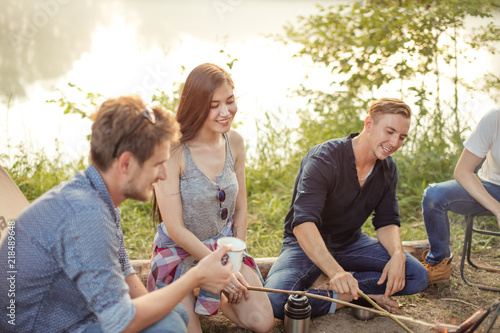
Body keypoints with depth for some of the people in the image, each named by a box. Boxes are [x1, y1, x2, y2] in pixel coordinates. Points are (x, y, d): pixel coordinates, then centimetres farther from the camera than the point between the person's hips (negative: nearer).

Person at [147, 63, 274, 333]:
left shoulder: (234, 142, -4)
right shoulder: (173, 151, -23)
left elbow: (240, 208, 6)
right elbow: (175, 229, -20)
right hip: (180, 252, -4)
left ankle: (212, 296, 18)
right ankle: (186, 299, 18)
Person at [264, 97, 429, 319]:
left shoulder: (387, 168, -1)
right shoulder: (324, 158, -24)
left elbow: (387, 222, 3)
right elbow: (303, 223, -36)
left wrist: (397, 255, -21)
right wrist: (335, 270, -50)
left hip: (350, 244, 6)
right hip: (308, 246, -6)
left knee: (417, 276, -14)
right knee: (274, 302, -34)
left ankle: (324, 285, -16)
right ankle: (347, 297, -13)